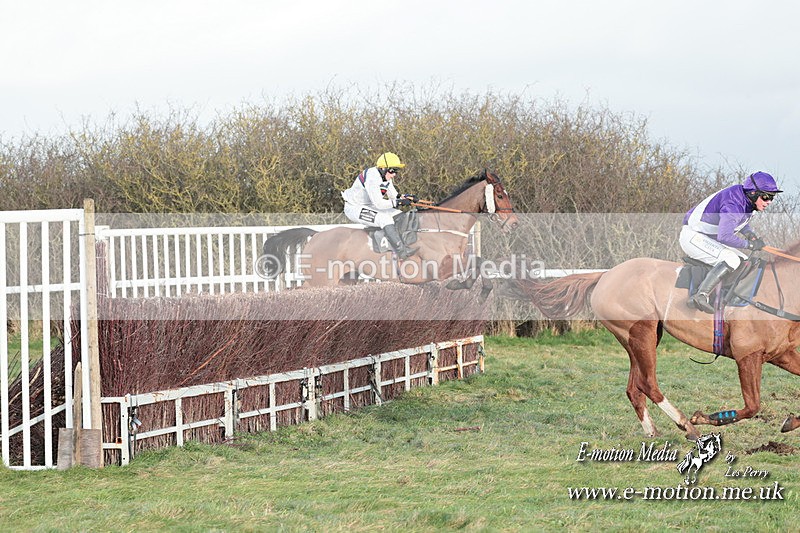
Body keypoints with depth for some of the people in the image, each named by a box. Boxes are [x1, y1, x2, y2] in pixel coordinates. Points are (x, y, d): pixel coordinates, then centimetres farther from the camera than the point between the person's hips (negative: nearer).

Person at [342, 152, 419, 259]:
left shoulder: (386, 176, 0)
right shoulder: (372, 178, -30)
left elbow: (394, 195, 5)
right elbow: (378, 203, -33)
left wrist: (405, 197, -15)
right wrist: (399, 202, -32)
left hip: (369, 206, 10)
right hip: (354, 209, -10)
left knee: (400, 215, 1)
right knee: (385, 219, -29)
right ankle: (402, 252, -29)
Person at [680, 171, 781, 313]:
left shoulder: (747, 199, 2)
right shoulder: (733, 204, -29)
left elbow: (741, 218, 23)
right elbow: (725, 236, -38)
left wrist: (750, 233, 1)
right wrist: (750, 244, -26)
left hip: (709, 239, 11)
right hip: (692, 236, -11)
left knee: (744, 262, 12)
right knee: (731, 260, -29)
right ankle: (701, 296, -36)